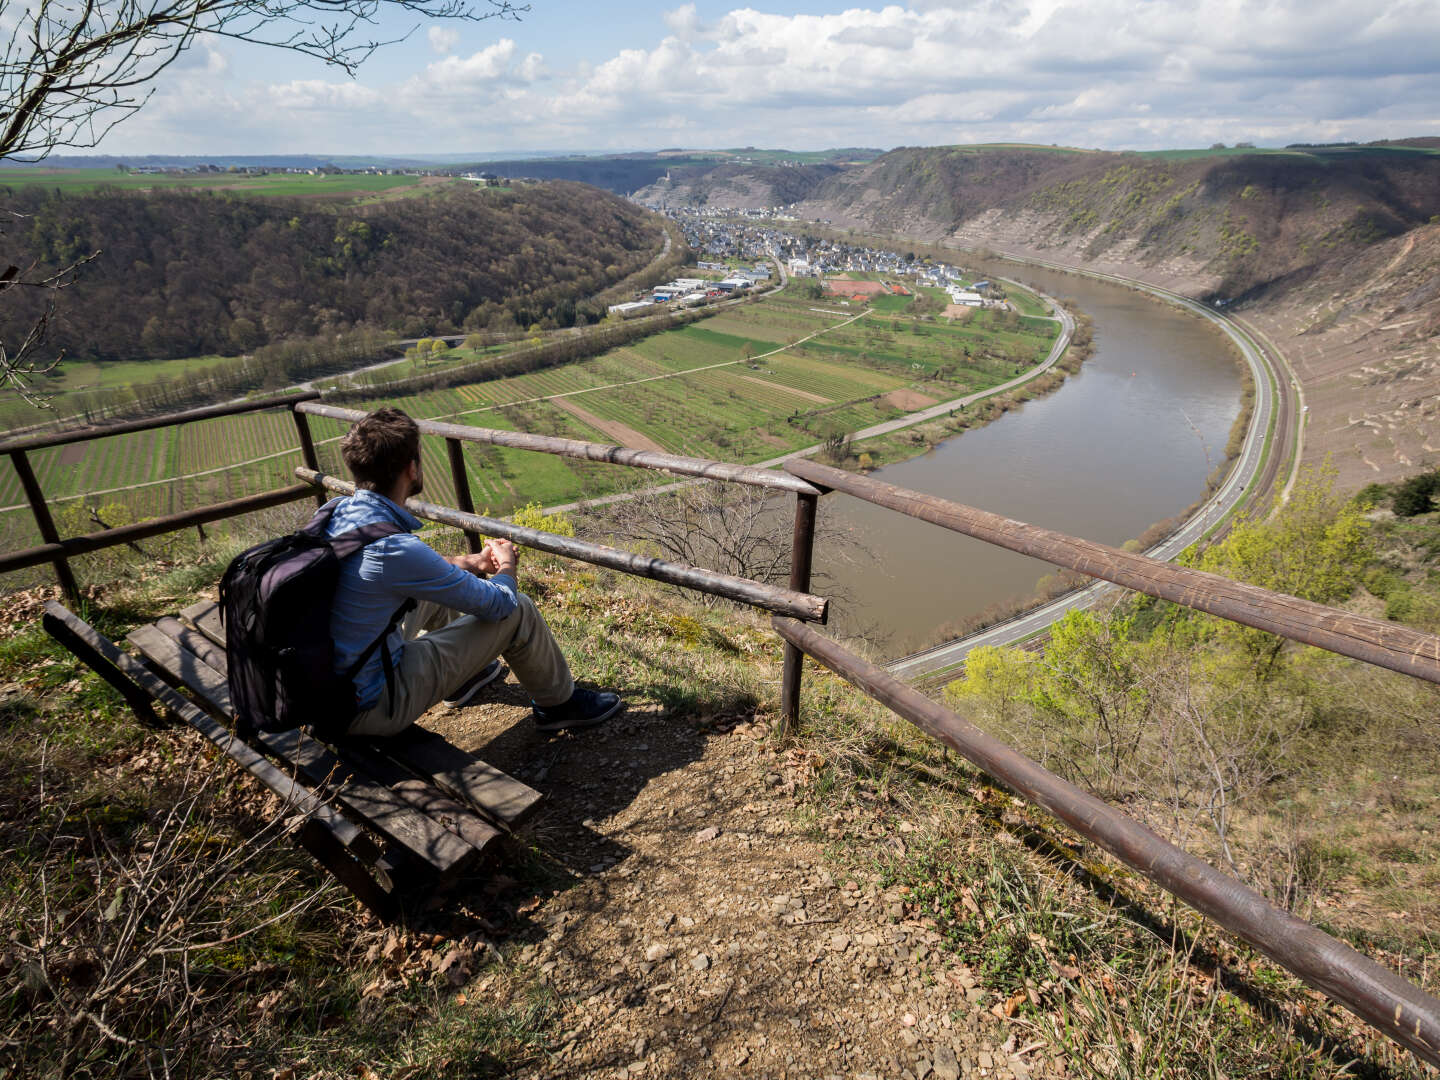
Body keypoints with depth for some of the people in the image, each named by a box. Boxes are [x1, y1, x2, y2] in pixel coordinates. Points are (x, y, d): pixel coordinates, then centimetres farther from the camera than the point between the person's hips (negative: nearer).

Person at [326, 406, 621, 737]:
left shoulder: (337, 512, -3)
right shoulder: (392, 548, -30)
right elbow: (499, 603, -17)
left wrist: (473, 561, 18)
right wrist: (506, 565, 5)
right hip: (370, 709, -8)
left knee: (436, 590, 23)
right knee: (518, 610, -5)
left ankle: (462, 674, 44)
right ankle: (559, 703, 19)